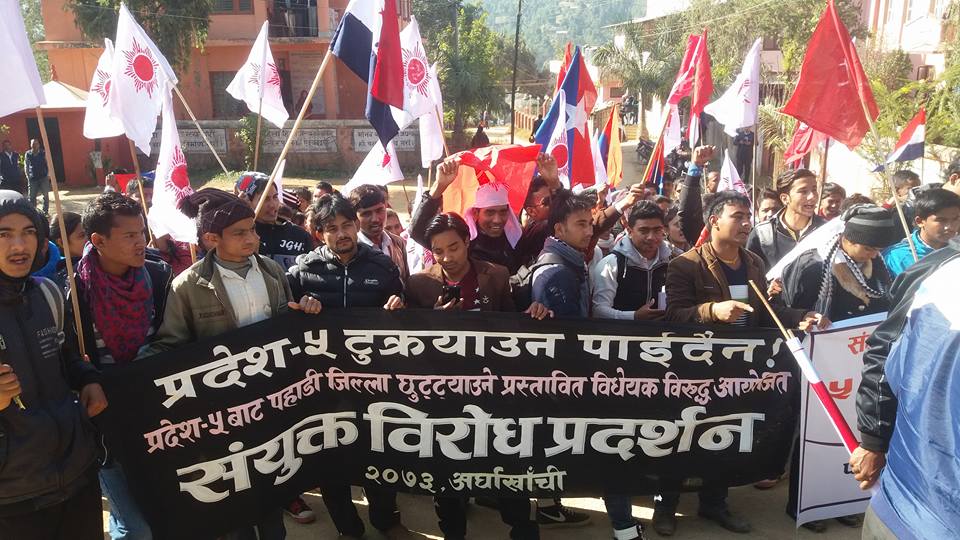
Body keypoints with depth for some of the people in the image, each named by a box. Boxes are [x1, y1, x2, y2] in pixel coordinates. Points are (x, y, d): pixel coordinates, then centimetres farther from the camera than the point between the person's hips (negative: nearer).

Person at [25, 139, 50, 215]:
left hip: (44, 177, -1)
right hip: (32, 179, 1)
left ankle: (45, 211, 15)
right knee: (31, 196, 1)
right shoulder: (27, 154, 4)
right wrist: (28, 176, 2)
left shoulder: (43, 153, 0)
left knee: (46, 195, 4)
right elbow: (26, 166, 8)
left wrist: (48, 175, -4)